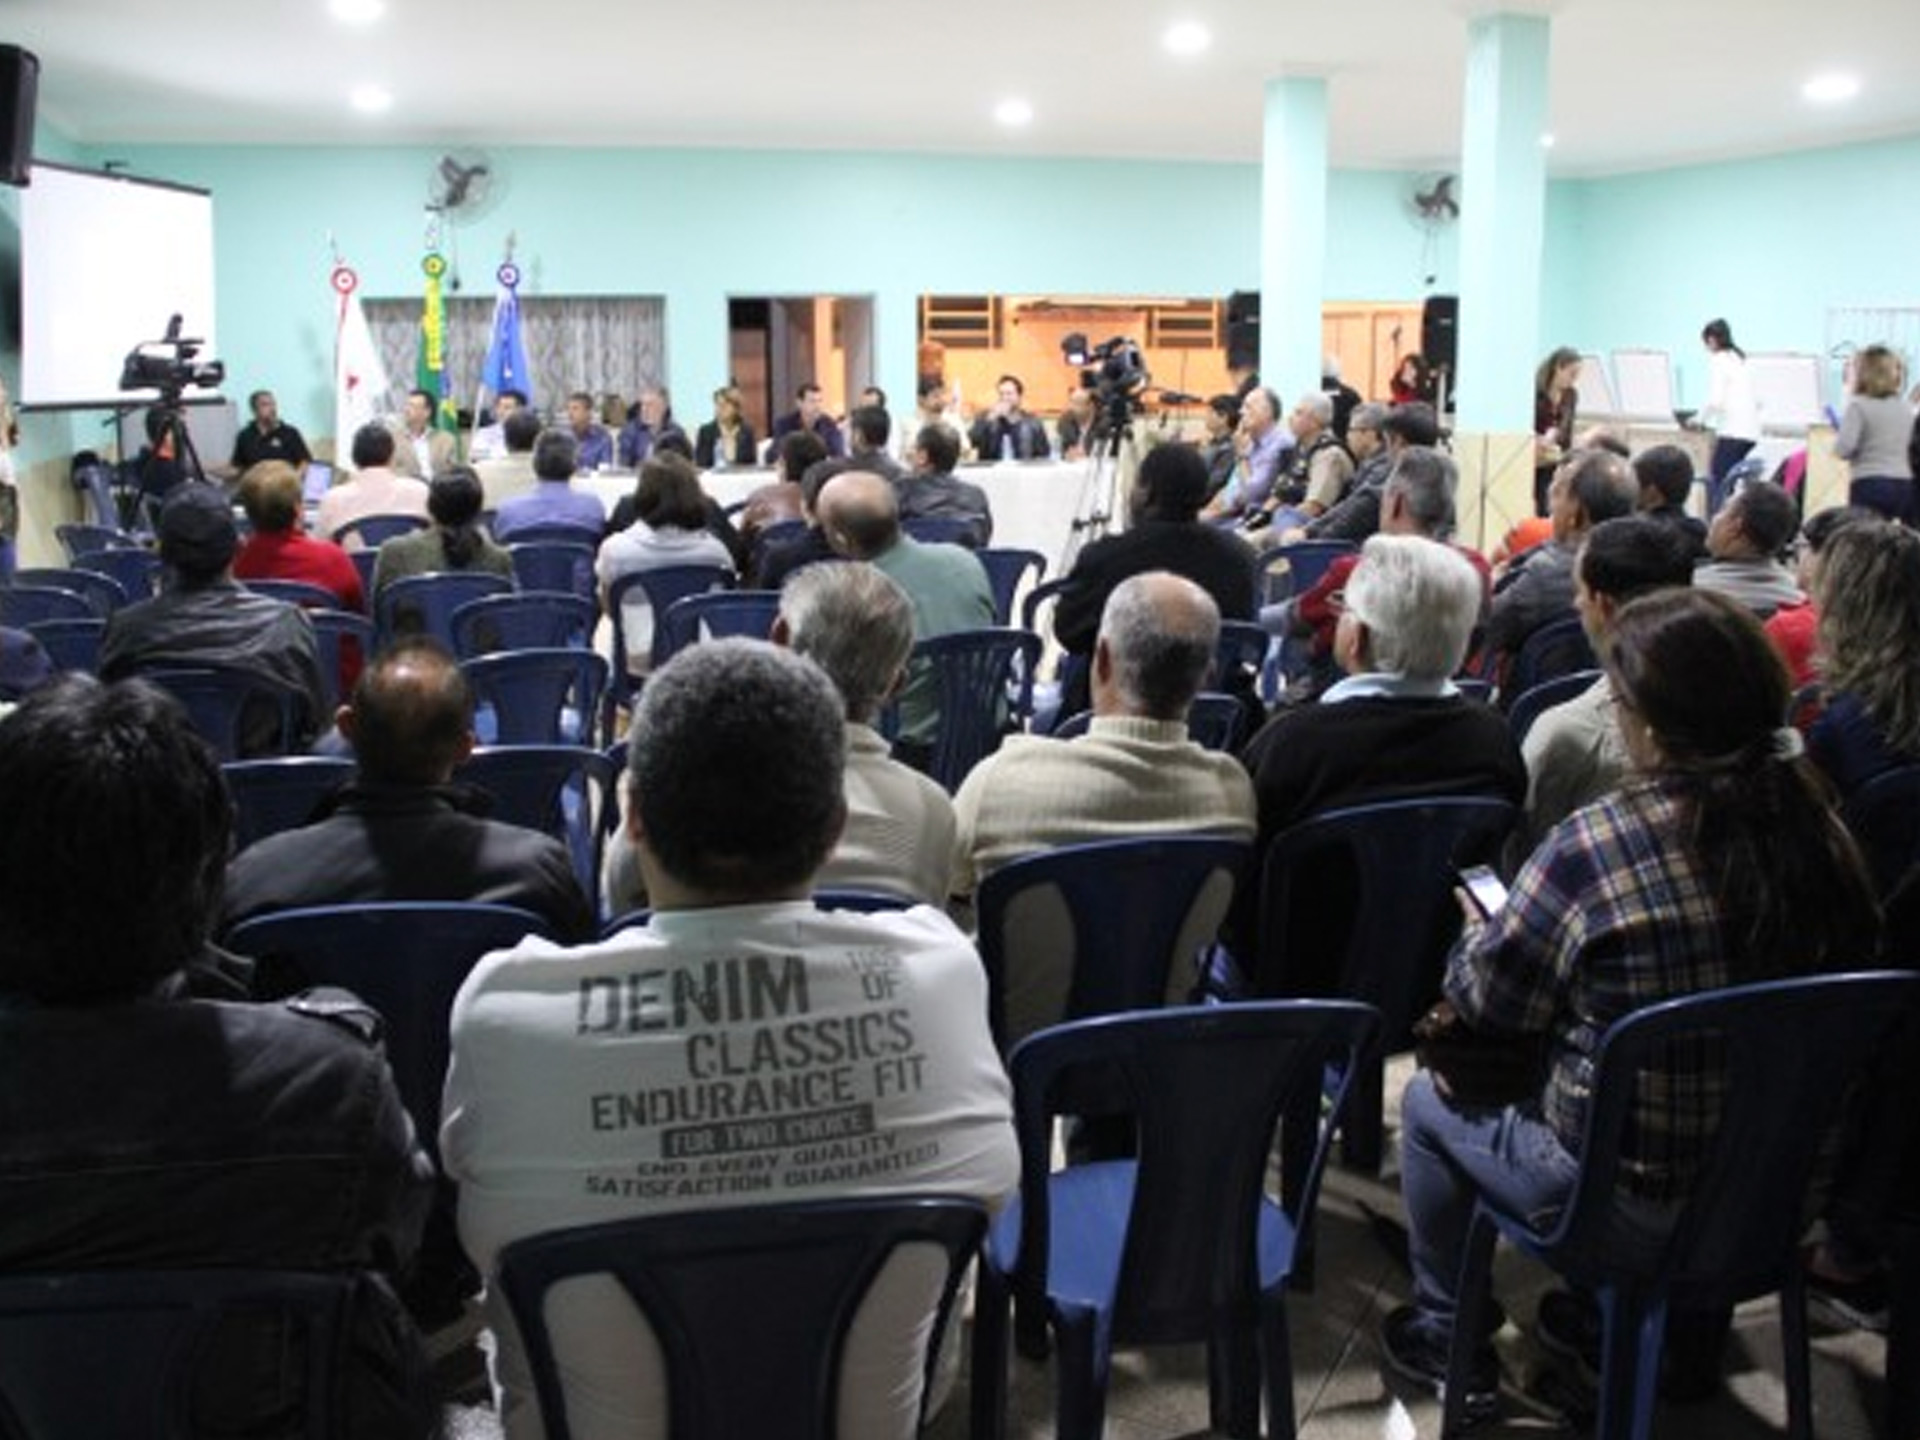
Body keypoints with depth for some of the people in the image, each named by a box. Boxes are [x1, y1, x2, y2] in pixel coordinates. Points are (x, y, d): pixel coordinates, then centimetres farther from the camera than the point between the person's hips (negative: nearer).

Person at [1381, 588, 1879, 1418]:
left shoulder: (1595, 844, -26)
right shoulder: (1817, 831, -10)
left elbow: (1486, 1003, -13)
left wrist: (1476, 935, 10)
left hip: (1634, 1208, -6)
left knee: (1429, 1102, 17)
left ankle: (1447, 1338, 31)